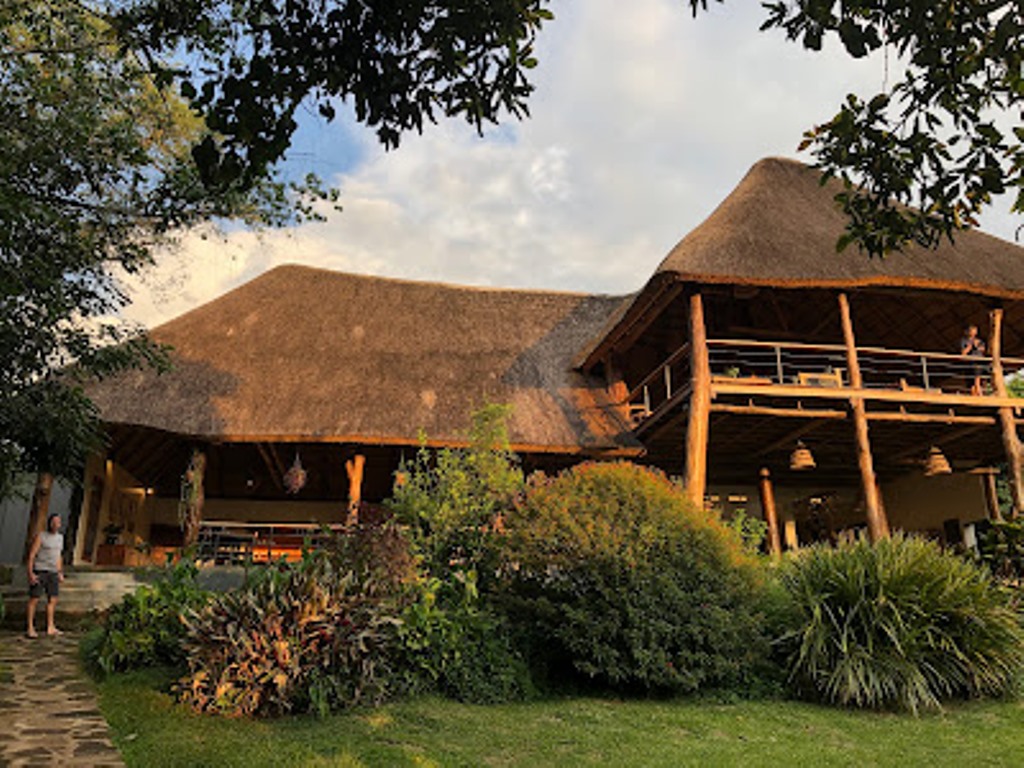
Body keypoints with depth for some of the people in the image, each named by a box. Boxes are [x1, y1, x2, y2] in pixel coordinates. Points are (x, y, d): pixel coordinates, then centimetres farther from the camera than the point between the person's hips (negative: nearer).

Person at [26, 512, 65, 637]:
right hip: (39, 571, -6)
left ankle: (50, 628, 7)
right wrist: (30, 573, -18)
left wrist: (60, 573, 14)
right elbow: (31, 555, -11)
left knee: (53, 599, 3)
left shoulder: (60, 537, 10)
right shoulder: (40, 536, -10)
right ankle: (31, 628, 6)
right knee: (34, 599, -2)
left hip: (53, 572, 6)